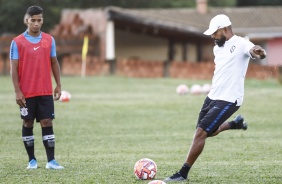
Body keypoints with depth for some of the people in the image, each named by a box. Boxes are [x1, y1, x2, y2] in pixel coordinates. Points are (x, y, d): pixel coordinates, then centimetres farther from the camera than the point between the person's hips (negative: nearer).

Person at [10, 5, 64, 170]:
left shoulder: (49, 40, 5)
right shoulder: (17, 42, -4)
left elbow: (54, 63, 12)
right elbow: (14, 68, -5)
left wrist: (59, 85, 6)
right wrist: (17, 91, -11)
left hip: (46, 92, 2)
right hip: (26, 93, -2)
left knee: (47, 122, -3)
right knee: (28, 123, 5)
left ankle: (51, 161, -4)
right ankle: (32, 160, 14)